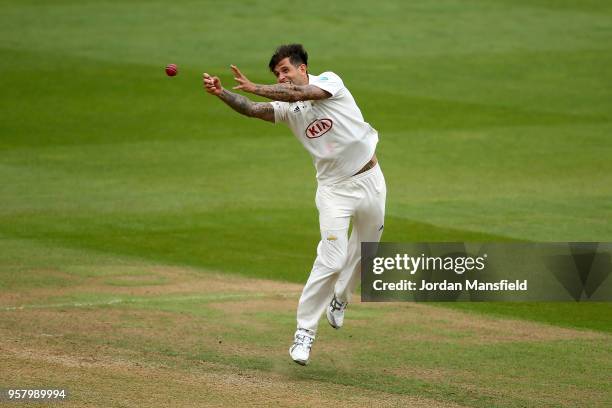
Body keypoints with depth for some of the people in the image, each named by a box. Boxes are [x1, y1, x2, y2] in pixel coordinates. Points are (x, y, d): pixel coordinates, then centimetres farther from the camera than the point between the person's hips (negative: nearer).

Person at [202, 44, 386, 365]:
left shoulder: (329, 81, -9)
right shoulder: (286, 107, -1)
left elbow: (301, 93, -29)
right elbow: (250, 109, -17)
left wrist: (254, 88, -34)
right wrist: (221, 93, -35)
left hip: (370, 180, 0)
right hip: (334, 189, 0)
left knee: (364, 252, 16)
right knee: (331, 260, -15)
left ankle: (339, 299, 44)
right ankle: (304, 332, -10)